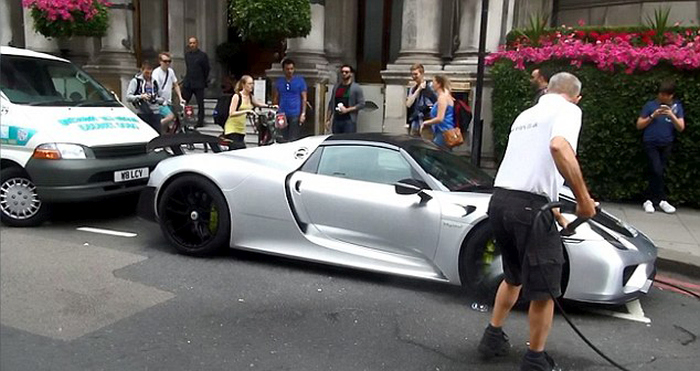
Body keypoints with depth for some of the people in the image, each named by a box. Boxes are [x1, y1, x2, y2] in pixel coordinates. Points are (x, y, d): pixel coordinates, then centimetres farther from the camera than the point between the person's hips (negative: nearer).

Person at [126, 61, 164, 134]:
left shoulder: (154, 82, 16)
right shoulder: (135, 81, 3)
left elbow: (162, 99, 17)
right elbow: (128, 97, -5)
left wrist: (155, 99, -6)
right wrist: (140, 96, -20)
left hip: (155, 113, 4)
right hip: (143, 113, -4)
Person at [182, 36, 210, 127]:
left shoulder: (203, 55, -4)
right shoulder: (187, 54, 11)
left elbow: (207, 69, 0)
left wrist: (204, 81, 2)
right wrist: (189, 78, 16)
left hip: (198, 83, -4)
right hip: (188, 82, 5)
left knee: (200, 103, 1)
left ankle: (200, 121, 8)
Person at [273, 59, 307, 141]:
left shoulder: (300, 80, 4)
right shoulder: (279, 82, 12)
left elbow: (304, 98, 1)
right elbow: (275, 98, 16)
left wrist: (303, 114, -8)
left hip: (295, 114, -3)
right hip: (282, 115, 3)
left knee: (293, 140, -7)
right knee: (284, 139, 8)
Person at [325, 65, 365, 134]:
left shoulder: (356, 88, 0)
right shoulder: (336, 87, 15)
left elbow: (361, 104, -5)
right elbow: (331, 104, 17)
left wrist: (347, 110, -13)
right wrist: (328, 119, 12)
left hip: (349, 121, -5)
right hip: (336, 120, 5)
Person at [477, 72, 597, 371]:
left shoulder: (525, 115, 24)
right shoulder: (568, 109, 1)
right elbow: (558, 147, -23)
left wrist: (552, 211, 38)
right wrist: (583, 198, -16)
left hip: (500, 200, 8)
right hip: (528, 206, -8)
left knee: (514, 278, 27)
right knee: (544, 289, 7)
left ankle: (493, 338, 36)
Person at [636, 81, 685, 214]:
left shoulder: (677, 106, 4)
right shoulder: (650, 105, -1)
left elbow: (681, 128, -2)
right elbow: (639, 125, -1)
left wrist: (672, 115, -18)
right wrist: (653, 116, -14)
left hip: (667, 145, 2)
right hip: (651, 143, -2)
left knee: (655, 173, 4)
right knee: (657, 172, -12)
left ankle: (650, 200, 11)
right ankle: (661, 200, 0)